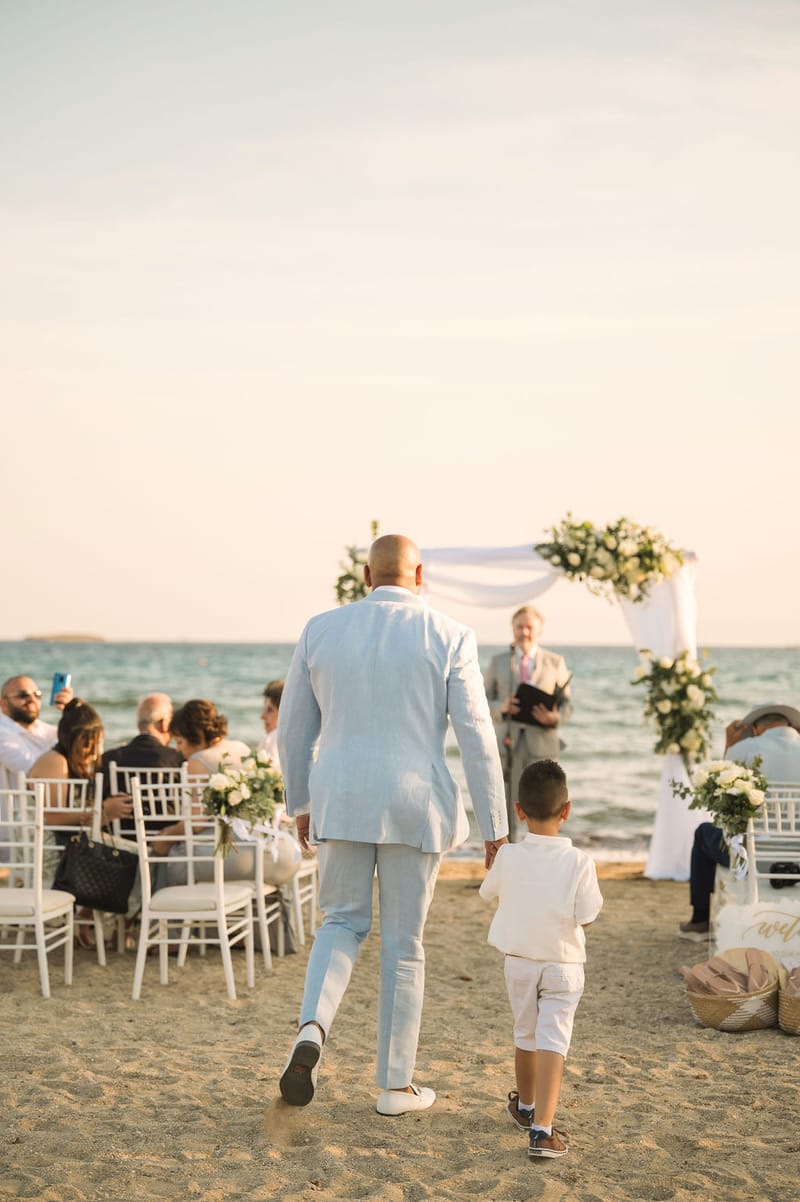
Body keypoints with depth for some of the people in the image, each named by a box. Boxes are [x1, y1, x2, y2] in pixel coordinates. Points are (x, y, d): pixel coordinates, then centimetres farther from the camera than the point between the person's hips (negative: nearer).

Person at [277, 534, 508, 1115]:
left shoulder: (321, 630, 2)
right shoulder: (450, 637, -5)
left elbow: (294, 728, 8)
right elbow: (477, 737, -7)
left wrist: (300, 803, 21)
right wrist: (495, 827, -1)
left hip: (340, 800, 2)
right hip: (415, 806, -2)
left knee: (342, 922, 19)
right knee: (404, 945, 10)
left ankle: (312, 1029, -8)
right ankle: (395, 1084, 19)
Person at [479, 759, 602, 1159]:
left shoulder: (507, 858, -12)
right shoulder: (579, 862, -18)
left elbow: (490, 893, 6)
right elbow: (587, 917, -13)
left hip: (519, 963, 2)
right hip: (563, 965, -2)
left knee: (525, 1036, 21)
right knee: (553, 1041, -3)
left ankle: (526, 1106, 42)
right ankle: (542, 1128, -16)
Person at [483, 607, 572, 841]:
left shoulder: (555, 662, 10)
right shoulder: (497, 662, 12)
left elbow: (566, 704, 8)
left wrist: (555, 717, -15)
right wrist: (502, 707, -14)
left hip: (542, 744, 0)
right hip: (507, 743, 0)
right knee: (504, 811, 1)